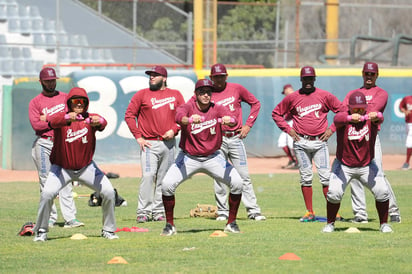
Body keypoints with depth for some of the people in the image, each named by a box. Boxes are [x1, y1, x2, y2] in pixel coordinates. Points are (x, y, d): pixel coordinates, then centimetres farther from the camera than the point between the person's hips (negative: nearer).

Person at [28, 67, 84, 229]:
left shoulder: (65, 97, 14)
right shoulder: (35, 102, 7)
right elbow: (36, 124, -7)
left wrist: (48, 119, -4)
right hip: (44, 144, -1)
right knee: (46, 182, -2)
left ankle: (70, 218, -11)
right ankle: (49, 218, 1)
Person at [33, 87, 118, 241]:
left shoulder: (90, 119, -8)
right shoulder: (62, 117, -12)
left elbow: (103, 123, -31)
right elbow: (51, 121, -36)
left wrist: (98, 122, -57)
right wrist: (67, 118, -58)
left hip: (86, 167, 2)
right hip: (62, 168, -2)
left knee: (109, 192, -8)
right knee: (47, 193, -22)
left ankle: (108, 230, 11)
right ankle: (41, 231, -3)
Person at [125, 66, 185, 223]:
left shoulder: (175, 95, 10)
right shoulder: (142, 95, 5)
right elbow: (129, 115, 4)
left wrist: (174, 130, -4)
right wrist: (138, 137, -4)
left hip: (169, 143, 3)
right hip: (149, 143, -3)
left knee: (164, 179, 5)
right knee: (148, 176, -15)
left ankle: (159, 212, 12)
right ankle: (143, 212, -14)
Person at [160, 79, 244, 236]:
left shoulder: (217, 109, -10)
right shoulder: (188, 107, -14)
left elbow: (234, 121, -29)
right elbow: (179, 116, -38)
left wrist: (229, 121, -55)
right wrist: (190, 120, -61)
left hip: (213, 157, 1)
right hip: (188, 157, -1)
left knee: (237, 183, -12)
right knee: (167, 184, -18)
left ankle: (231, 223, 6)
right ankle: (170, 225, 0)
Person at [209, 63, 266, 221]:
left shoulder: (237, 89, 6)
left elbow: (255, 103, 15)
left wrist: (248, 125, 7)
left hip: (236, 138, 1)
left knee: (244, 176, -2)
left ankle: (253, 211, -4)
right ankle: (222, 212, 6)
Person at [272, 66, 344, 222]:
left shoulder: (324, 96, 3)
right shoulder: (292, 98, 5)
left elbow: (342, 110, 10)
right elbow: (276, 114, 14)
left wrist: (332, 129, 2)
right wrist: (288, 129, 5)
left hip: (320, 142, -1)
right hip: (301, 143, 1)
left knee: (325, 177, -6)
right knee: (305, 177, 0)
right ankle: (309, 212, 4)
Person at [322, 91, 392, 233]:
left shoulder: (370, 119, -12)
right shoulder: (344, 117, -15)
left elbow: (380, 118, -36)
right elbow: (337, 119, -40)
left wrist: (376, 116, -62)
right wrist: (351, 118, -63)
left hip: (367, 165, 1)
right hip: (343, 166, -1)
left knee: (382, 192, -10)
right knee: (334, 193, -16)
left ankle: (384, 224, 12)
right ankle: (330, 224, 8)